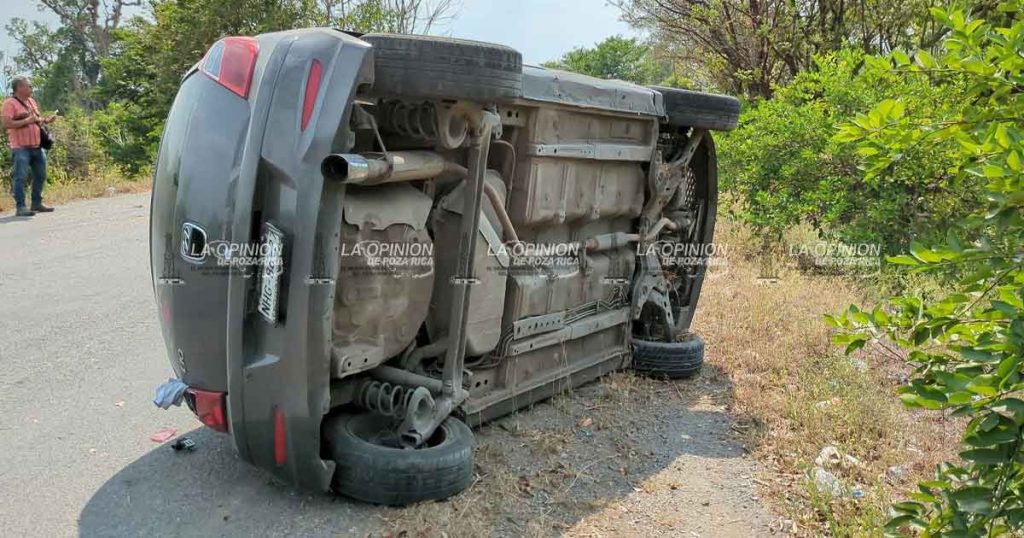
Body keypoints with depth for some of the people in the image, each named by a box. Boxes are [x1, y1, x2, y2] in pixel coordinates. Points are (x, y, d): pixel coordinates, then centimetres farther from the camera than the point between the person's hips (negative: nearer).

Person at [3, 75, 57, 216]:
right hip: (20, 147, -8)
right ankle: (20, 207, -6)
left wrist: (45, 120, 7)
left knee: (40, 175, 13)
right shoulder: (10, 103, -7)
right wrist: (27, 121, -20)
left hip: (36, 146, 8)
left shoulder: (31, 101, 16)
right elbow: (6, 124, -16)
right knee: (20, 177, -8)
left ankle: (37, 204, 24)